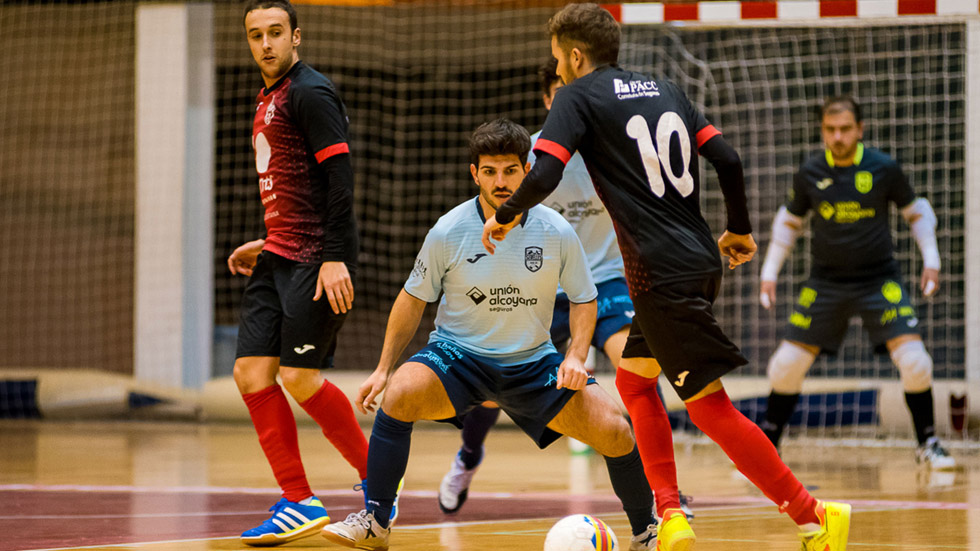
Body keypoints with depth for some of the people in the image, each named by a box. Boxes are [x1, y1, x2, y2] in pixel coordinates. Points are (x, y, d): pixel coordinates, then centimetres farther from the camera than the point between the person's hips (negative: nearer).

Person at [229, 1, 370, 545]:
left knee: (299, 378, -10)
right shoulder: (268, 100, 18)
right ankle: (298, 502, 6)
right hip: (280, 257, 9)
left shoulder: (310, 93, -11)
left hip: (317, 260, -9)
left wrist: (334, 258, -23)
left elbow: (339, 176, -18)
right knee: (251, 373, 0)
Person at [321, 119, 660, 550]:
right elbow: (414, 299, 2)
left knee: (614, 430, -16)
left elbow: (583, 299, 5)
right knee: (399, 395, -32)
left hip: (533, 361, 1)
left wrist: (576, 357, -12)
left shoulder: (557, 233, -10)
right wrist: (383, 368, 1)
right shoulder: (448, 232, -12)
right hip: (457, 353, -1)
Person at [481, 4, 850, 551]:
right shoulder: (665, 89, 16)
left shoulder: (579, 96, -2)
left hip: (664, 274, -8)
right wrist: (740, 229, 23)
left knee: (710, 407, -5)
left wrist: (505, 218, 4)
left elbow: (543, 176, -14)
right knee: (633, 379, 21)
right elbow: (727, 159, 10)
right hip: (699, 260, 8)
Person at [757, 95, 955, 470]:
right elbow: (788, 221, 13)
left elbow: (916, 212, 7)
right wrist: (770, 272, 10)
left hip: (879, 280, -2)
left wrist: (931, 260, -1)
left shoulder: (884, 169, -9)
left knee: (913, 359, -17)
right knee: (787, 363, -3)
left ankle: (928, 445, 2)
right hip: (826, 282, 2)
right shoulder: (809, 174, -4)